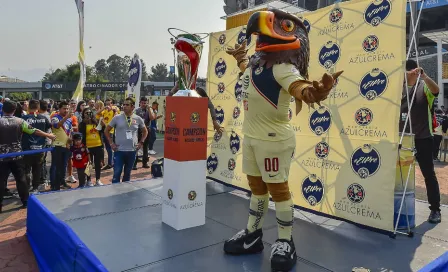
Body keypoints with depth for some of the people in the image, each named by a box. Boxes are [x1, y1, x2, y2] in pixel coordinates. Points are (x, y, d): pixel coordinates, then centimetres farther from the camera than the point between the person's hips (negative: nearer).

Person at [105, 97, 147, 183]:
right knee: (117, 173, -1)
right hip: (119, 151, -2)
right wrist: (111, 143, -1)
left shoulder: (138, 119, 1)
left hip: (132, 151, 2)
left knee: (127, 173, 15)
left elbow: (145, 131, 15)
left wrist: (141, 142, 5)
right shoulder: (117, 118, -3)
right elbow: (106, 131, 6)